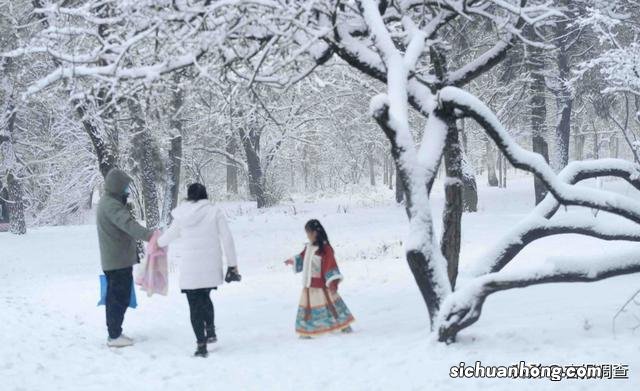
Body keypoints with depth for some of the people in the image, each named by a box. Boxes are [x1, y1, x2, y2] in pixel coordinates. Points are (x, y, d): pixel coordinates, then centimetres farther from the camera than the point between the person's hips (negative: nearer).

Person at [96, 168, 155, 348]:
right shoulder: (111, 205, -18)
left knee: (115, 297, 16)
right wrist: (147, 234, -49)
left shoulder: (108, 202, 16)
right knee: (120, 298, -4)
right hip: (119, 260, -10)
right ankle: (114, 336, 1)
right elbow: (127, 224, -35)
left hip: (112, 260, 10)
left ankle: (114, 333, 24)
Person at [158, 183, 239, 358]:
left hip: (189, 268, -1)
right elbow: (227, 238, -4)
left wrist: (157, 242, 35)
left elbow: (169, 235, 14)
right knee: (205, 297, 25)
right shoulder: (214, 211, -4)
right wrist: (232, 263, 3)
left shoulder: (182, 215, -1)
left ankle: (201, 344, 4)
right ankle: (210, 331, 18)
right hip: (210, 266, 1)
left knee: (194, 304, 7)